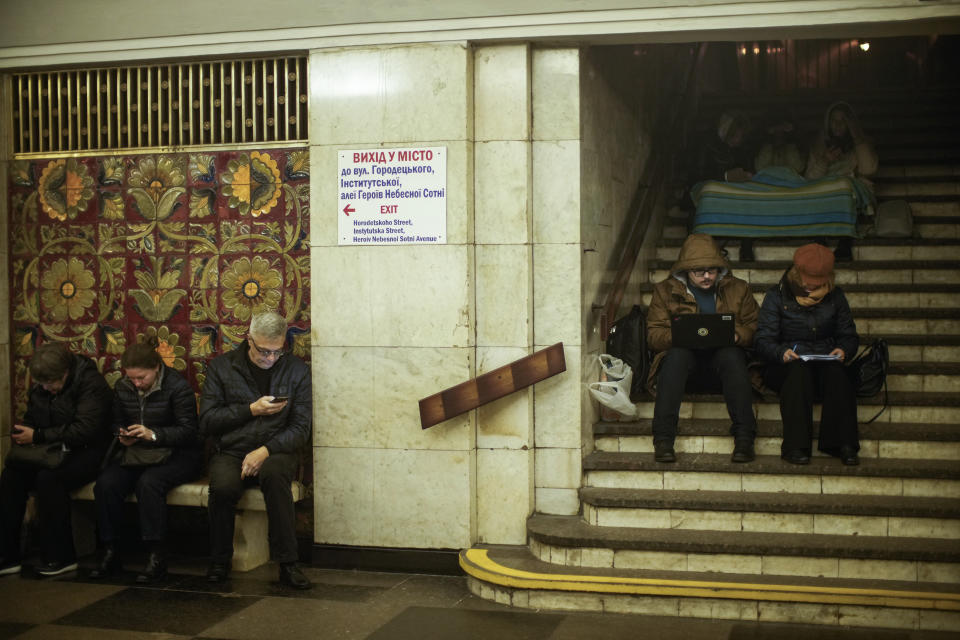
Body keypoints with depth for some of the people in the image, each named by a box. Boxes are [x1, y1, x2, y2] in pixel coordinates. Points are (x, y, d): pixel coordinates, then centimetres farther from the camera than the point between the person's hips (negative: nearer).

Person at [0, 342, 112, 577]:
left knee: (49, 478, -33)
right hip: (51, 452, 7)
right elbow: (30, 419, 19)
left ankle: (61, 557, -19)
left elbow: (85, 430, -24)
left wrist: (38, 436, -21)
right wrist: (20, 436, -5)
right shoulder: (40, 386, 8)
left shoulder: (91, 383, -15)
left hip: (84, 453, -7)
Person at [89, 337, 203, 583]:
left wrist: (154, 434, -24)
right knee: (105, 484, -23)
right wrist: (123, 437, -4)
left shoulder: (177, 386, -10)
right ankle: (110, 552, -12)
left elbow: (188, 431, -11)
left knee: (149, 482, -35)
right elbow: (117, 423, 20)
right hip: (135, 453, 5)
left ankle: (157, 556, -28)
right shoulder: (122, 387, 7)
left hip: (175, 454, -5)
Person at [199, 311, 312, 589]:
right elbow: (206, 422, 0)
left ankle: (287, 563, -27)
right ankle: (219, 562, -7)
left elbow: (300, 429, 1)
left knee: (274, 473, -36)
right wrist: (251, 410, -10)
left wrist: (265, 451, -15)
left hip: (276, 451, 0)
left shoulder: (297, 370, 5)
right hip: (230, 451, 1)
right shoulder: (221, 366, 5)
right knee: (223, 487, -33)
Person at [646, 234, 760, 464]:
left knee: (732, 355, -34)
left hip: (723, 354, 1)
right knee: (677, 354, -35)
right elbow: (653, 334, 0)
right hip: (685, 354, 0)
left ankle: (744, 437, -36)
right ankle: (663, 439, -39)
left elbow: (754, 327, 6)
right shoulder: (666, 290, 6)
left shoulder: (738, 289, 10)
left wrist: (737, 335, -17)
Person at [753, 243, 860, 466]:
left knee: (836, 371, -33)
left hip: (826, 362, 2)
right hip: (787, 365, -2)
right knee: (799, 370, -37)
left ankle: (844, 445, -39)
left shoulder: (835, 296, 11)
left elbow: (849, 335, 14)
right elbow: (762, 340, -3)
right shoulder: (777, 296, 3)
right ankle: (796, 446, -43)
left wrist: (843, 350, -10)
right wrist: (781, 353, -25)